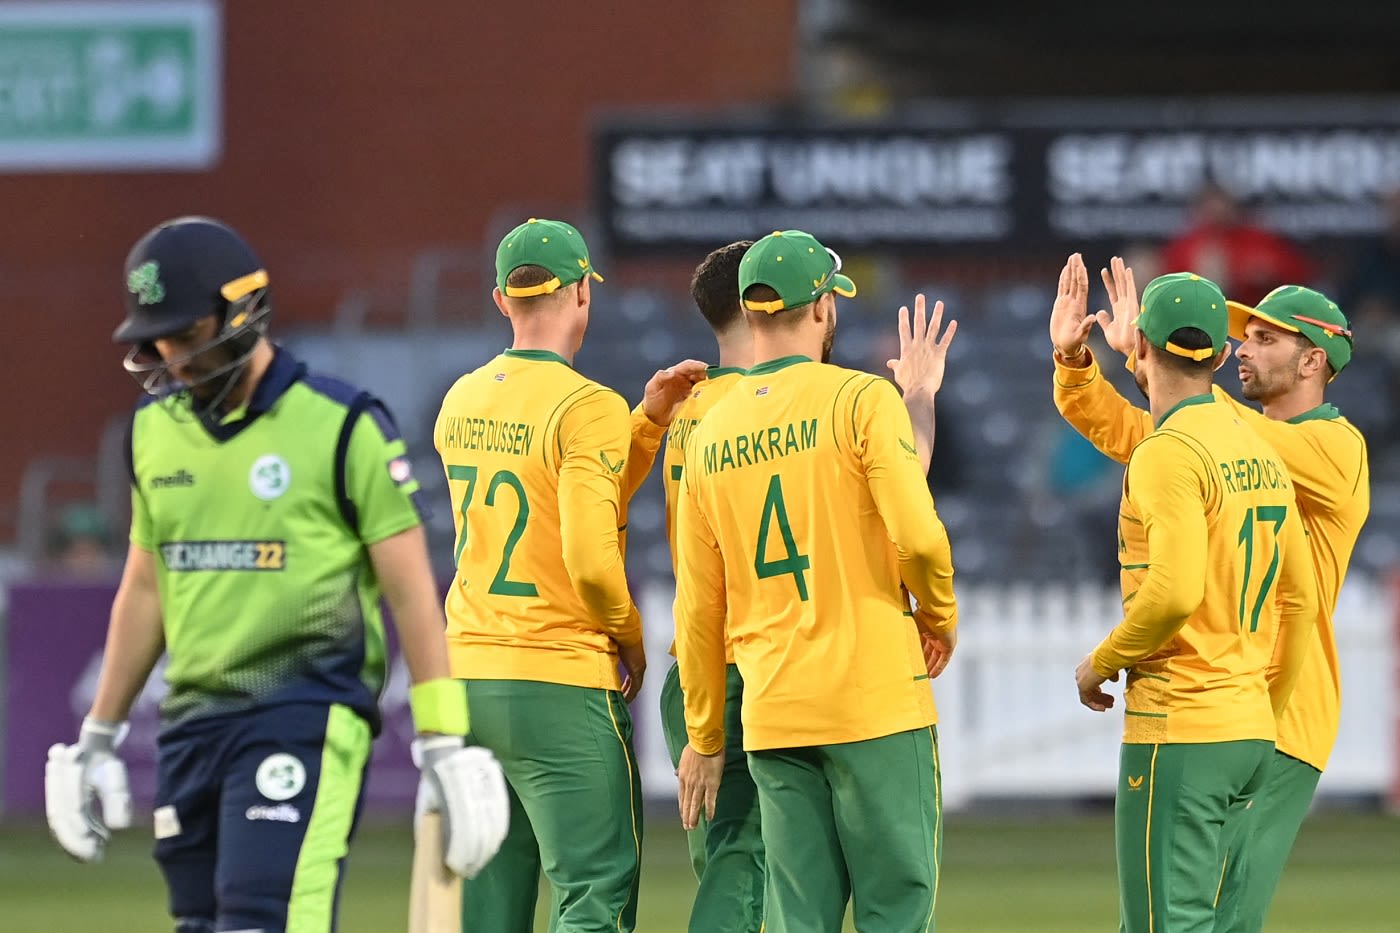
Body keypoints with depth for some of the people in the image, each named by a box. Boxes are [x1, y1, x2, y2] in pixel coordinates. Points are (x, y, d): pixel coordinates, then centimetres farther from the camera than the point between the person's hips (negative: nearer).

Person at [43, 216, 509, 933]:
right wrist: (98, 737, 22)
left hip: (307, 715, -6)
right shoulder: (156, 429, 12)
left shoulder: (341, 427, -6)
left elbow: (411, 593, -5)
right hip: (192, 724, 6)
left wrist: (443, 746, -8)